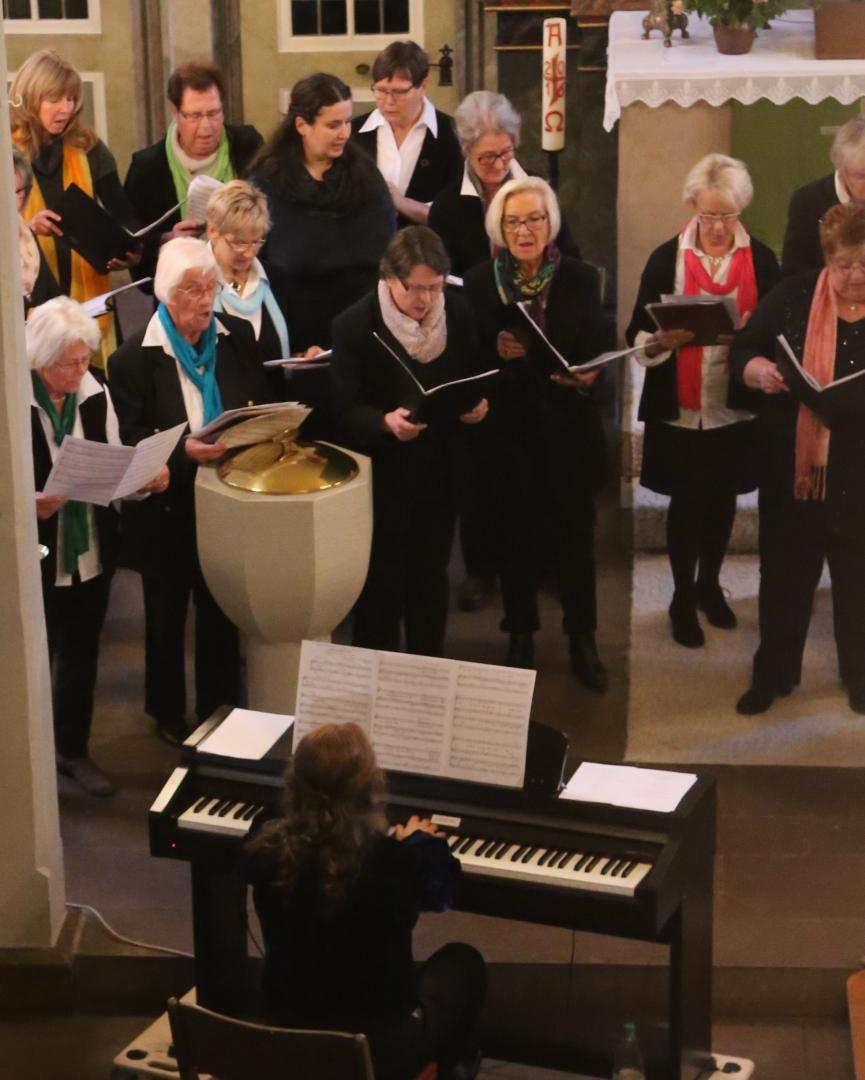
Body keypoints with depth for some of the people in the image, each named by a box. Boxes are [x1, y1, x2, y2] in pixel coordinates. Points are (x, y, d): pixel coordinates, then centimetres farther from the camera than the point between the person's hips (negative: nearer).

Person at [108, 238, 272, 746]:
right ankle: (168, 713, 31)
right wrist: (183, 452, -30)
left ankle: (220, 706, 32)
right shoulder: (134, 358, -14)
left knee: (223, 609, 16)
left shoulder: (238, 336, -2)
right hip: (168, 508, -3)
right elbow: (131, 442, -14)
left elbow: (265, 403, 7)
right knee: (167, 613, 14)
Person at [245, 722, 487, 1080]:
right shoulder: (392, 861, -25)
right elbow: (440, 891, -1)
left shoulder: (268, 850, -16)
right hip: (381, 1048, -4)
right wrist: (421, 842, 20)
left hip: (289, 1034, 4)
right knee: (463, 960, 24)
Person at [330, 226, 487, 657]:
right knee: (381, 585, 5)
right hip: (380, 474, -4)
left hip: (439, 471, 4)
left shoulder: (457, 312, -3)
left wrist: (477, 404, -13)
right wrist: (386, 422, -36)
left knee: (431, 579, 16)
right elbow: (345, 408, -17)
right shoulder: (354, 325, -15)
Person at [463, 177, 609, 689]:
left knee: (576, 535, 5)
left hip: (569, 430, 0)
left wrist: (586, 376, -23)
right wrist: (498, 353, -18)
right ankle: (521, 636, 25)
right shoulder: (480, 282, 0)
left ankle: (583, 639, 18)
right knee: (518, 536, 9)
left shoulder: (581, 279, -1)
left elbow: (598, 355, -2)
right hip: (509, 430, 0)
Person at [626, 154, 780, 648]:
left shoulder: (761, 259, -1)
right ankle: (682, 599, 22)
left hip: (738, 405, 2)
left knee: (723, 497, 15)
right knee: (687, 501, 6)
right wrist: (661, 341, -28)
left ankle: (710, 584, 36)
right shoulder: (666, 258, -5)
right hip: (680, 407, -2)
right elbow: (637, 333, -6)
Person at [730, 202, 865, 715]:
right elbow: (742, 349, 3)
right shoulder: (793, 297, -2)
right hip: (790, 470, 1)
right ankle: (773, 674, 30)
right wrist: (758, 370, -20)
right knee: (785, 576, 13)